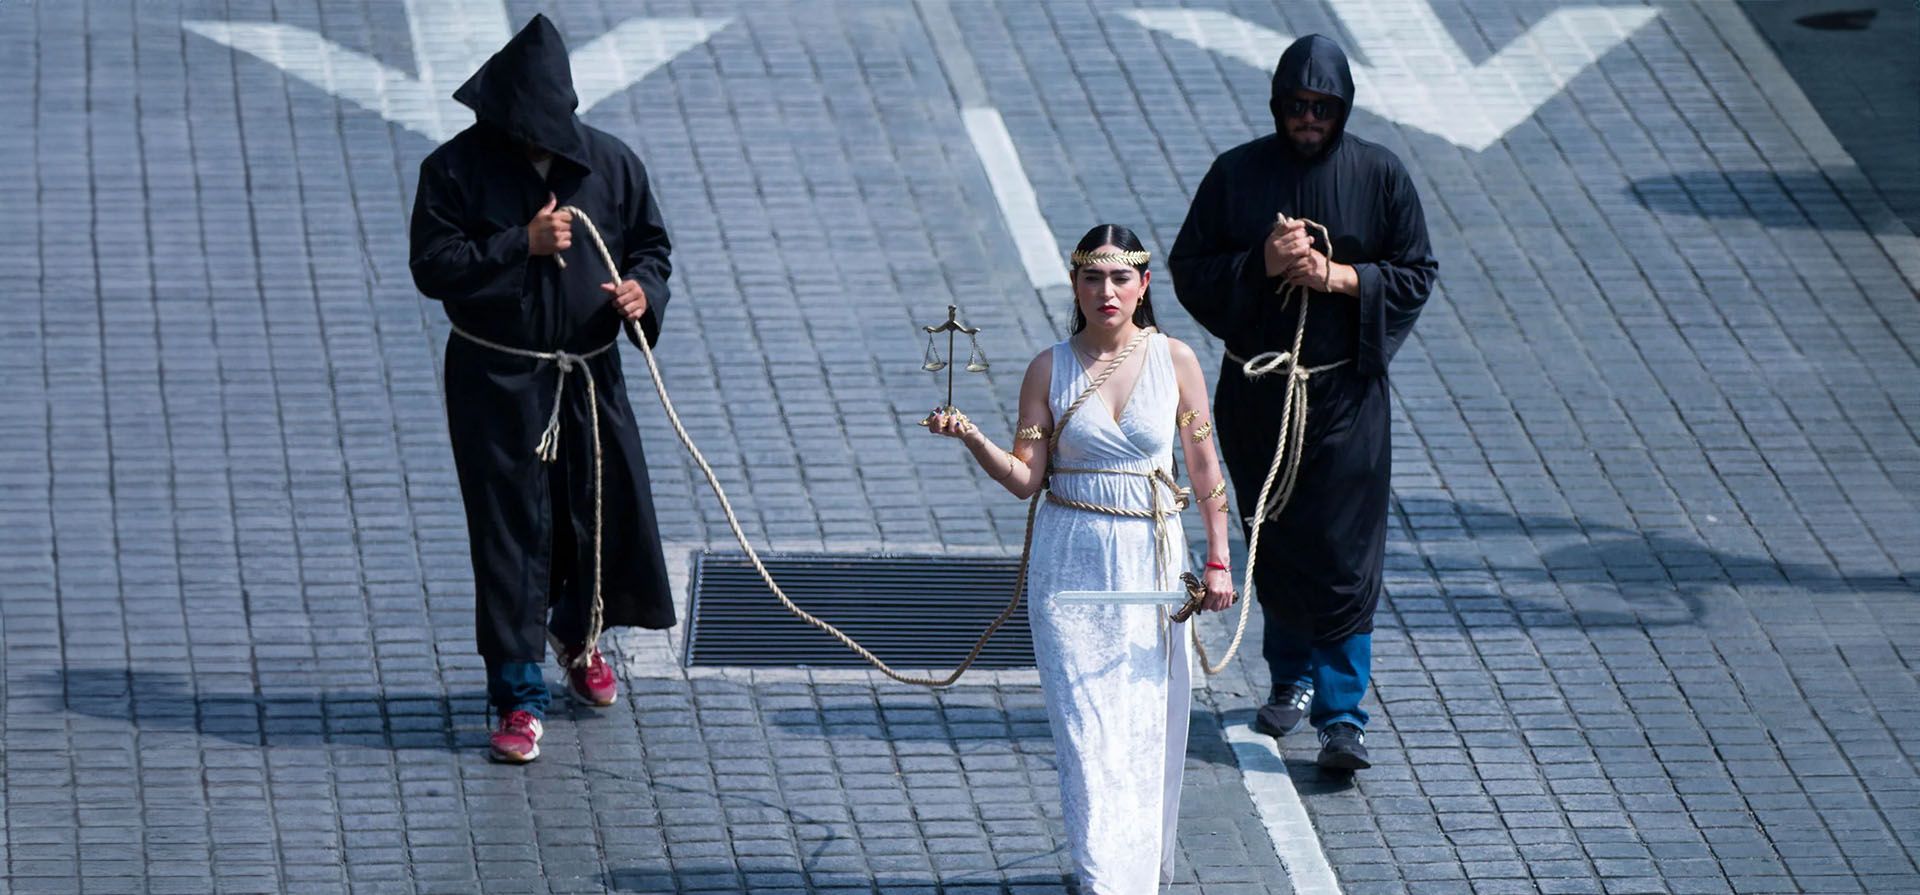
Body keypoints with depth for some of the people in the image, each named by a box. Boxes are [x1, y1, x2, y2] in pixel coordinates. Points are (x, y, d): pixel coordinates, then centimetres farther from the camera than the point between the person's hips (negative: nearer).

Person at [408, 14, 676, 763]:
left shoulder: (610, 163, 0)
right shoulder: (456, 169, -8)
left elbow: (650, 244, 10)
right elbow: (433, 266, -12)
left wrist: (643, 290, -12)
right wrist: (522, 246, -21)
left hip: (589, 377, 3)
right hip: (496, 382, -3)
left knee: (607, 517, 11)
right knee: (509, 533, -5)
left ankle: (578, 637, 42)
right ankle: (518, 696, 0)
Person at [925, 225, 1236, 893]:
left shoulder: (1175, 361, 0)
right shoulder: (1050, 370, -1)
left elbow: (1204, 469, 6)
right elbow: (1027, 478, -3)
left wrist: (1219, 560, 5)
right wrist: (972, 439, -20)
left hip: (1152, 560, 1)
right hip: (1071, 562, -1)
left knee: (1148, 722, 5)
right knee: (1087, 725, -7)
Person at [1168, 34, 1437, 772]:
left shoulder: (1380, 176, -2)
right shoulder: (1237, 174, 0)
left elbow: (1417, 275, 0)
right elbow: (1189, 269, 0)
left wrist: (1338, 276, -16)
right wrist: (1259, 265, -16)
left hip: (1345, 392, -2)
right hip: (1256, 391, 2)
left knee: (1344, 554, -7)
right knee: (1273, 543, 12)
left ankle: (1342, 715, -7)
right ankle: (1293, 676, 32)